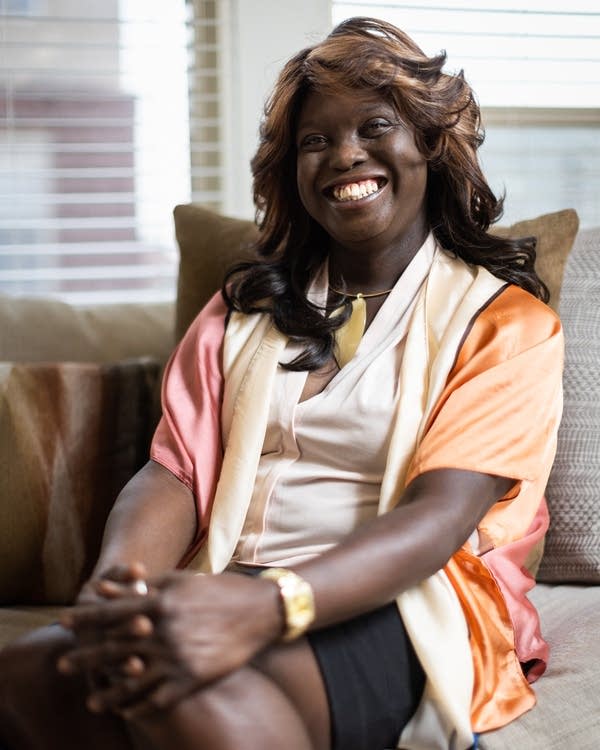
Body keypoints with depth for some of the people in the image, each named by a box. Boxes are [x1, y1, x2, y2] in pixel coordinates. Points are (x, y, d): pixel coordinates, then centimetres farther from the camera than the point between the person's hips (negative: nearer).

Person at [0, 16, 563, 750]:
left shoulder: (505, 319, 6)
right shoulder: (244, 308, 21)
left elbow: (440, 515, -10)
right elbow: (175, 470, 7)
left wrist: (270, 605, -29)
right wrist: (118, 584, -18)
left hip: (404, 611, -3)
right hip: (224, 598, 3)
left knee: (188, 688, -36)